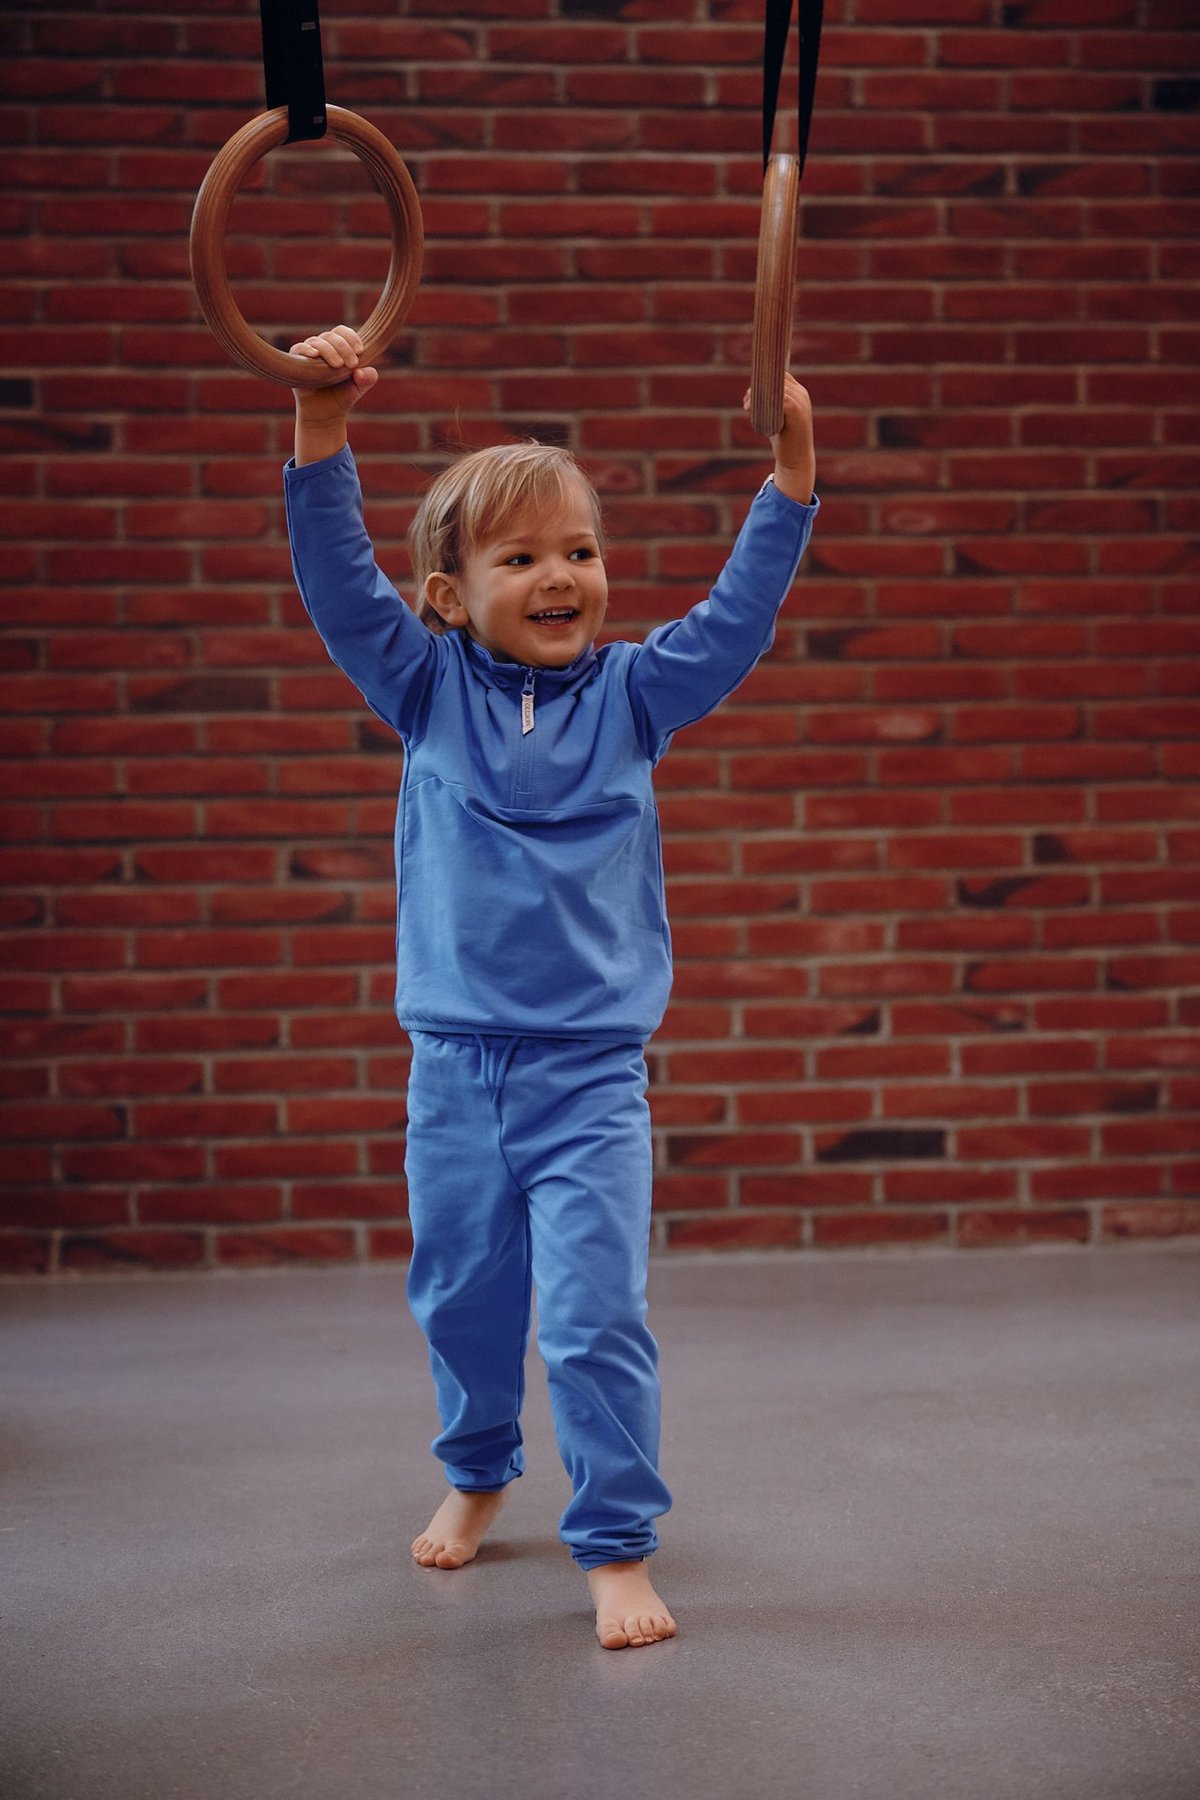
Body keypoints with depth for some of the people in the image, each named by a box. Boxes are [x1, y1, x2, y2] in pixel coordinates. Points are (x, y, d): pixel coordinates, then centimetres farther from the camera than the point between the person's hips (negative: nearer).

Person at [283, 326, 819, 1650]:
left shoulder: (630, 692, 2)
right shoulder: (426, 689, 2)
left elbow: (738, 615, -6)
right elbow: (340, 581, -8)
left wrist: (791, 473, -15)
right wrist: (323, 429, -20)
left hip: (590, 1071, -1)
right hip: (454, 1064, 2)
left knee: (595, 1314, -7)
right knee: (461, 1297, 16)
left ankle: (616, 1547, 4)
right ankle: (478, 1471, 42)